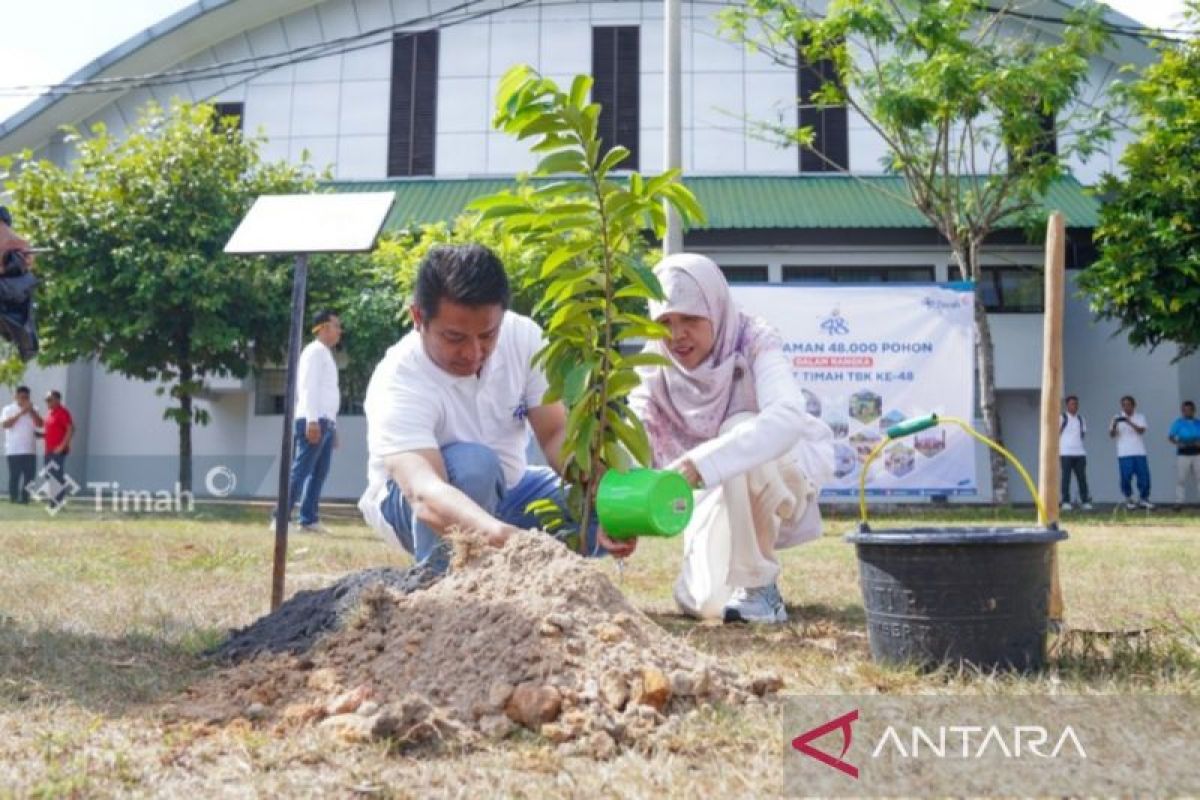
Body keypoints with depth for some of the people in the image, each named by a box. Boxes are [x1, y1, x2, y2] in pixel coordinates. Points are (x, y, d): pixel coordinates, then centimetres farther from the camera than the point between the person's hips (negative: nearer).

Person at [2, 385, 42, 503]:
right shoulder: (8, 409, 4)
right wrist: (20, 413, -15)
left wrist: (31, 411, -9)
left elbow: (40, 424, 1)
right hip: (14, 450, -4)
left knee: (29, 476, 1)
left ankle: (25, 498, 8)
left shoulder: (33, 410, 14)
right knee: (14, 476, -3)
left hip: (30, 450, 4)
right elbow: (5, 424, -12)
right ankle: (13, 499, 2)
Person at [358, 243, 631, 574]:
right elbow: (424, 492, -49)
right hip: (410, 506, -5)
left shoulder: (524, 337, -17)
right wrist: (495, 533, -70)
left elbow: (557, 433, -19)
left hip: (502, 492, 5)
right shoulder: (399, 383, -32)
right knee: (471, 464, -37)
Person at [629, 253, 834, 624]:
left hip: (785, 473, -3)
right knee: (702, 602, -17)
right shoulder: (656, 368, -13)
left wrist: (700, 464, -58)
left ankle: (758, 585, -19)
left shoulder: (754, 343, -25)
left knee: (740, 429, -35)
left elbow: (787, 417, -45)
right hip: (721, 499, 4)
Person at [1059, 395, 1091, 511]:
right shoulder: (1062, 418, 2)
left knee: (1082, 478, 3)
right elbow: (1056, 436, 0)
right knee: (1066, 478, -3)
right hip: (1066, 453, -4)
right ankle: (1066, 502, 0)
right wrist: (1057, 453, -5)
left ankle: (1085, 501, 7)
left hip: (1080, 453, 4)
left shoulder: (1081, 419, 16)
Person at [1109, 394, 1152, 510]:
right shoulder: (1117, 418, 5)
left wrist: (1129, 422, -25)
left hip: (1139, 453, 1)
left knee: (1144, 476, 0)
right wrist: (1114, 425, -26)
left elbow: (1141, 430, -10)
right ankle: (1128, 499, 9)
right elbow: (1112, 435, -4)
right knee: (1126, 477, -3)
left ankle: (1144, 499, 11)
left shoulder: (1140, 417, 7)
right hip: (1124, 454, -1)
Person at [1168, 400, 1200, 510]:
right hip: (1183, 455, -3)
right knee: (1181, 479, -4)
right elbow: (1170, 437, -3)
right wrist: (1178, 443, -21)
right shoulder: (1178, 423, 1)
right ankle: (1179, 502, -1)